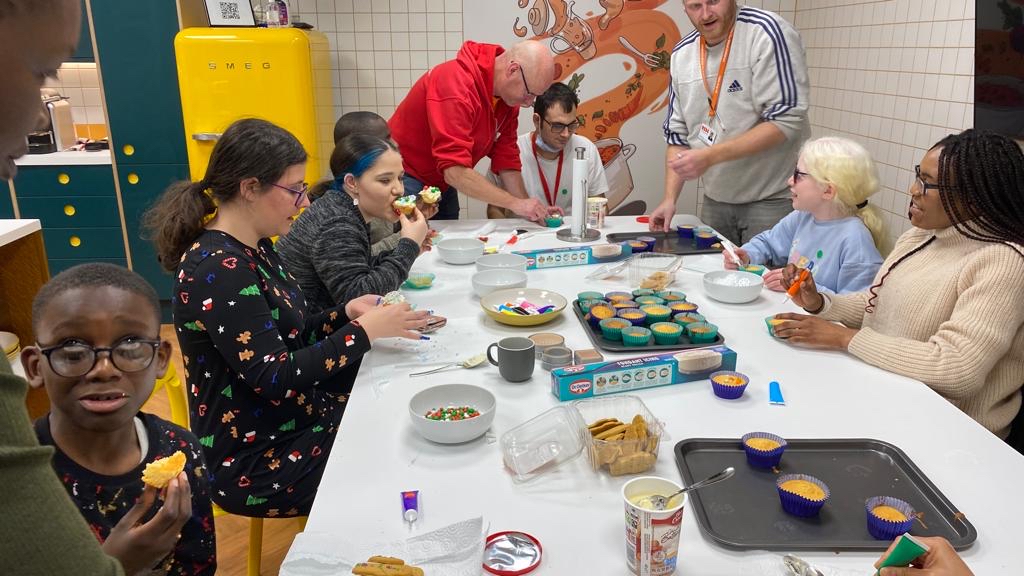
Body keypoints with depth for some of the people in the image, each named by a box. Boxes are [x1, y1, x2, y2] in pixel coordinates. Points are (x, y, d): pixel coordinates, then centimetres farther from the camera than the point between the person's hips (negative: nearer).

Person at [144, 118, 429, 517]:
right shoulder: (219, 269, -25)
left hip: (295, 420, 9)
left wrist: (345, 313, -6)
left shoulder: (254, 248, 4)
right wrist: (365, 331, -22)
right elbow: (276, 380, -27)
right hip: (255, 463, -8)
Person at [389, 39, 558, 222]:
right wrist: (516, 204, -32)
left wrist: (528, 209, -12)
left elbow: (506, 158, -1)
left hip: (443, 183, 8)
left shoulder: (509, 93, -5)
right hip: (406, 178, -7)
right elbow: (455, 172, -36)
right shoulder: (455, 84, -31)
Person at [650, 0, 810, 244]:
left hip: (773, 198, -5)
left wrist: (710, 156, -26)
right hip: (715, 201, 5)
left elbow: (787, 121, -20)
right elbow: (678, 133, 8)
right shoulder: (681, 54, 4)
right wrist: (670, 198, -2)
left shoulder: (767, 32, -14)